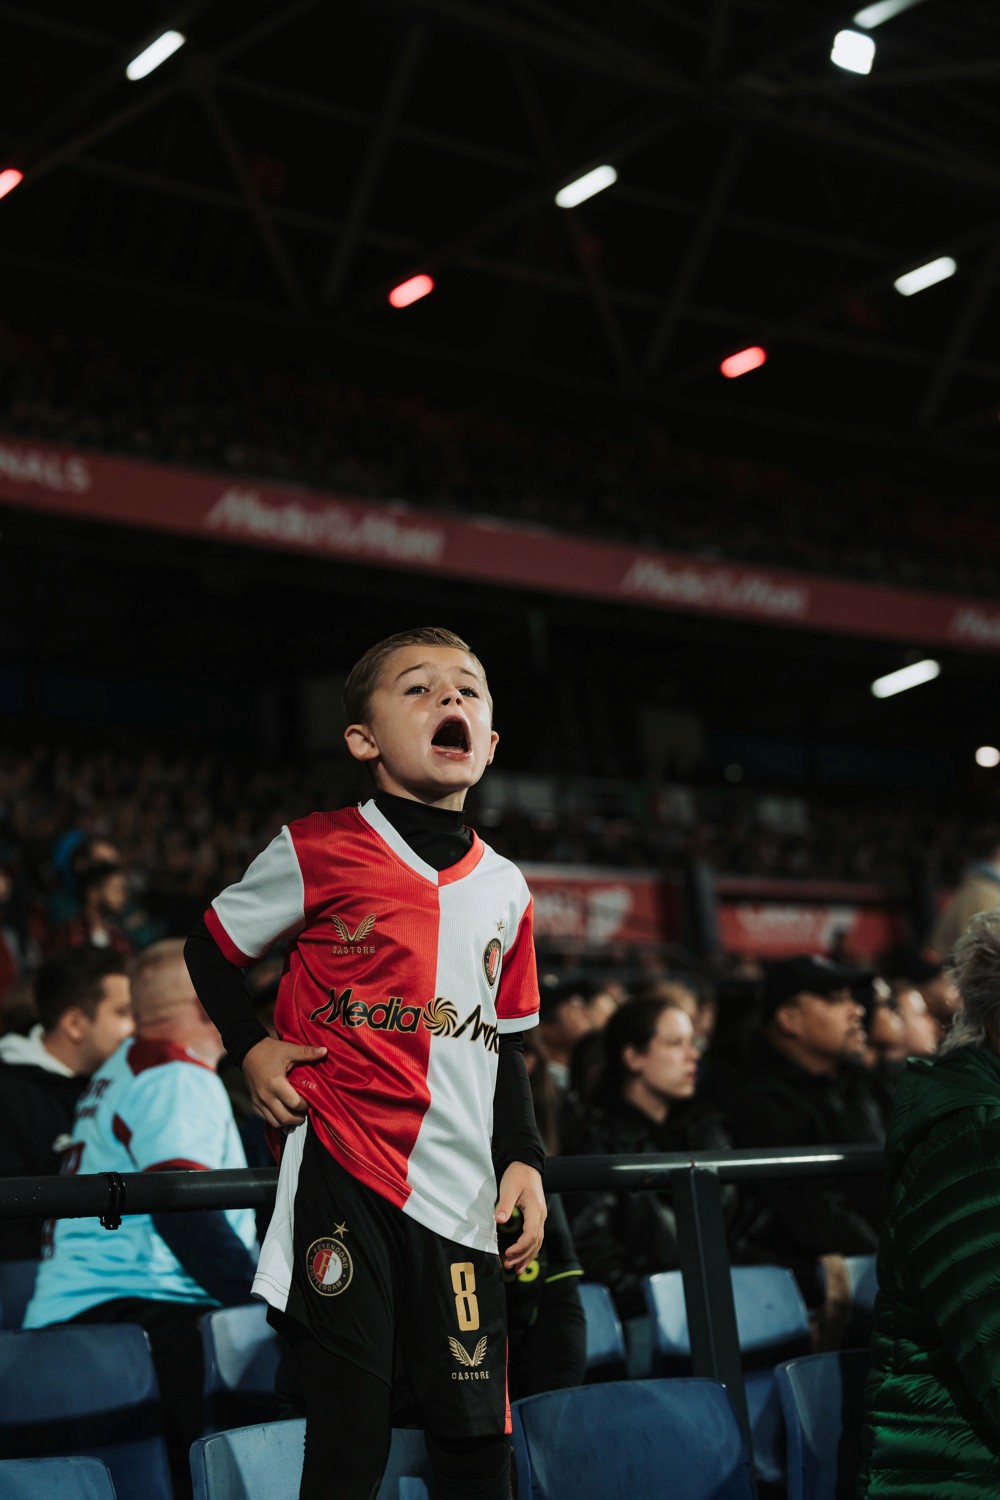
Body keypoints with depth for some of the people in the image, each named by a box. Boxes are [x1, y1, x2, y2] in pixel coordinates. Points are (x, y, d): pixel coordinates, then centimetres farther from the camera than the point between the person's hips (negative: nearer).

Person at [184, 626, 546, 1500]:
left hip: (459, 1197, 4)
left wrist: (524, 1160, 7)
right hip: (340, 1174, -4)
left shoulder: (505, 889, 11)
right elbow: (212, 948, 10)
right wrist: (251, 1050, -3)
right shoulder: (317, 853, -3)